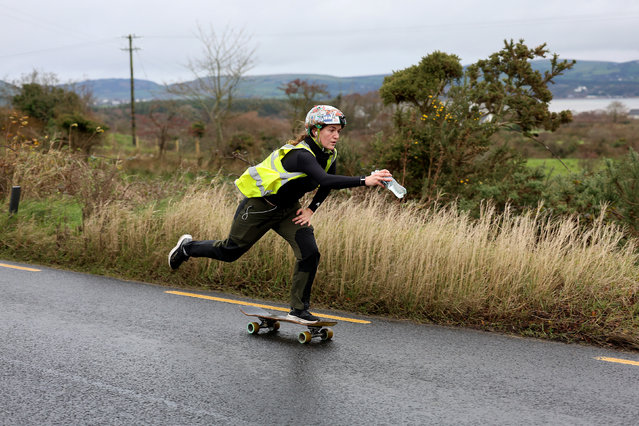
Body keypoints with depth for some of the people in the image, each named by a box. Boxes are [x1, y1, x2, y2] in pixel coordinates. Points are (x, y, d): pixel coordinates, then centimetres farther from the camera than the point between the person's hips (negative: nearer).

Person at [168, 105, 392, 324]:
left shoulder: (329, 155, -7)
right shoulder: (300, 155, -34)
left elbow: (328, 185, 12)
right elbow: (325, 180, -50)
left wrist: (311, 209, -1)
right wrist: (364, 180, -57)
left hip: (288, 208, 7)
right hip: (260, 205, -7)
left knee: (310, 254, -11)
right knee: (229, 251, 10)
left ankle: (299, 309, 2)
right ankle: (187, 247, 38)